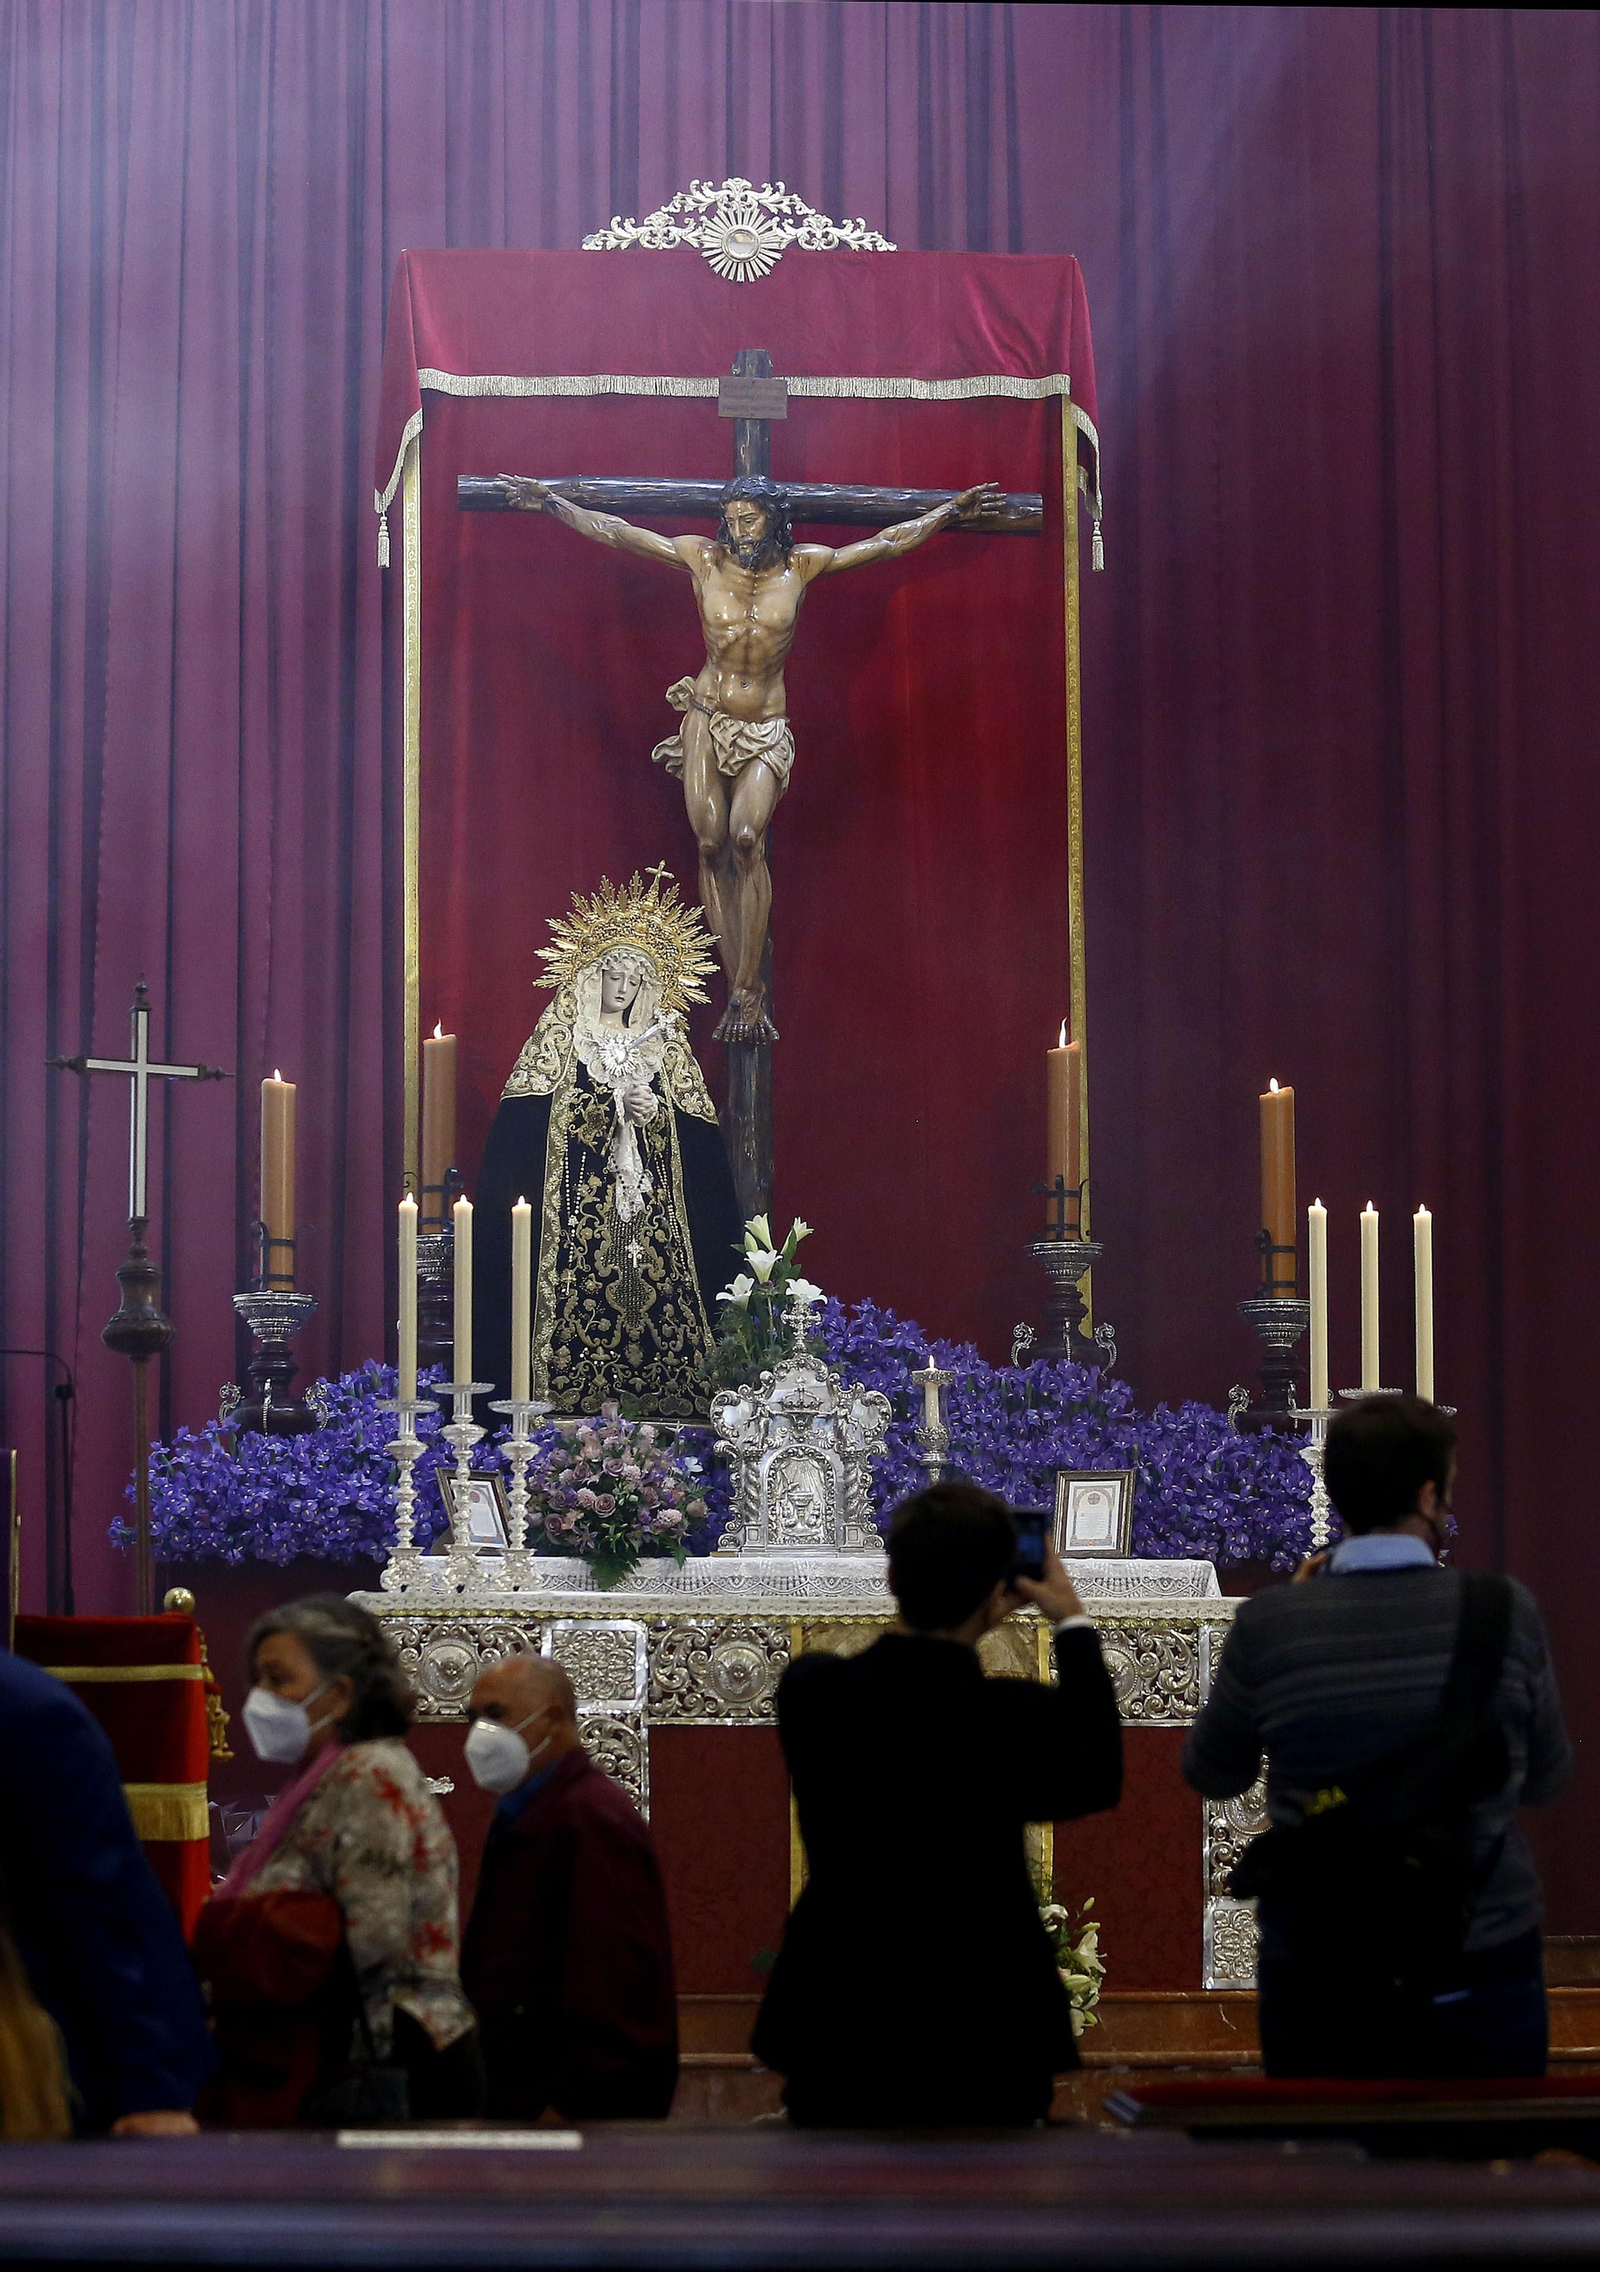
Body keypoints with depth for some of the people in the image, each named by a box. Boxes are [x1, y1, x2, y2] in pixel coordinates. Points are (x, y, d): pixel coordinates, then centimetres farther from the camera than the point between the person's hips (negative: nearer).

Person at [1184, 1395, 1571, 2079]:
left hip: (1320, 1977, 1)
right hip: (1482, 1970, 0)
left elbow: (1212, 1775, 7)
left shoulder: (1269, 1624, -10)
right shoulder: (1505, 1612, -10)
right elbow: (1543, 1779, 4)